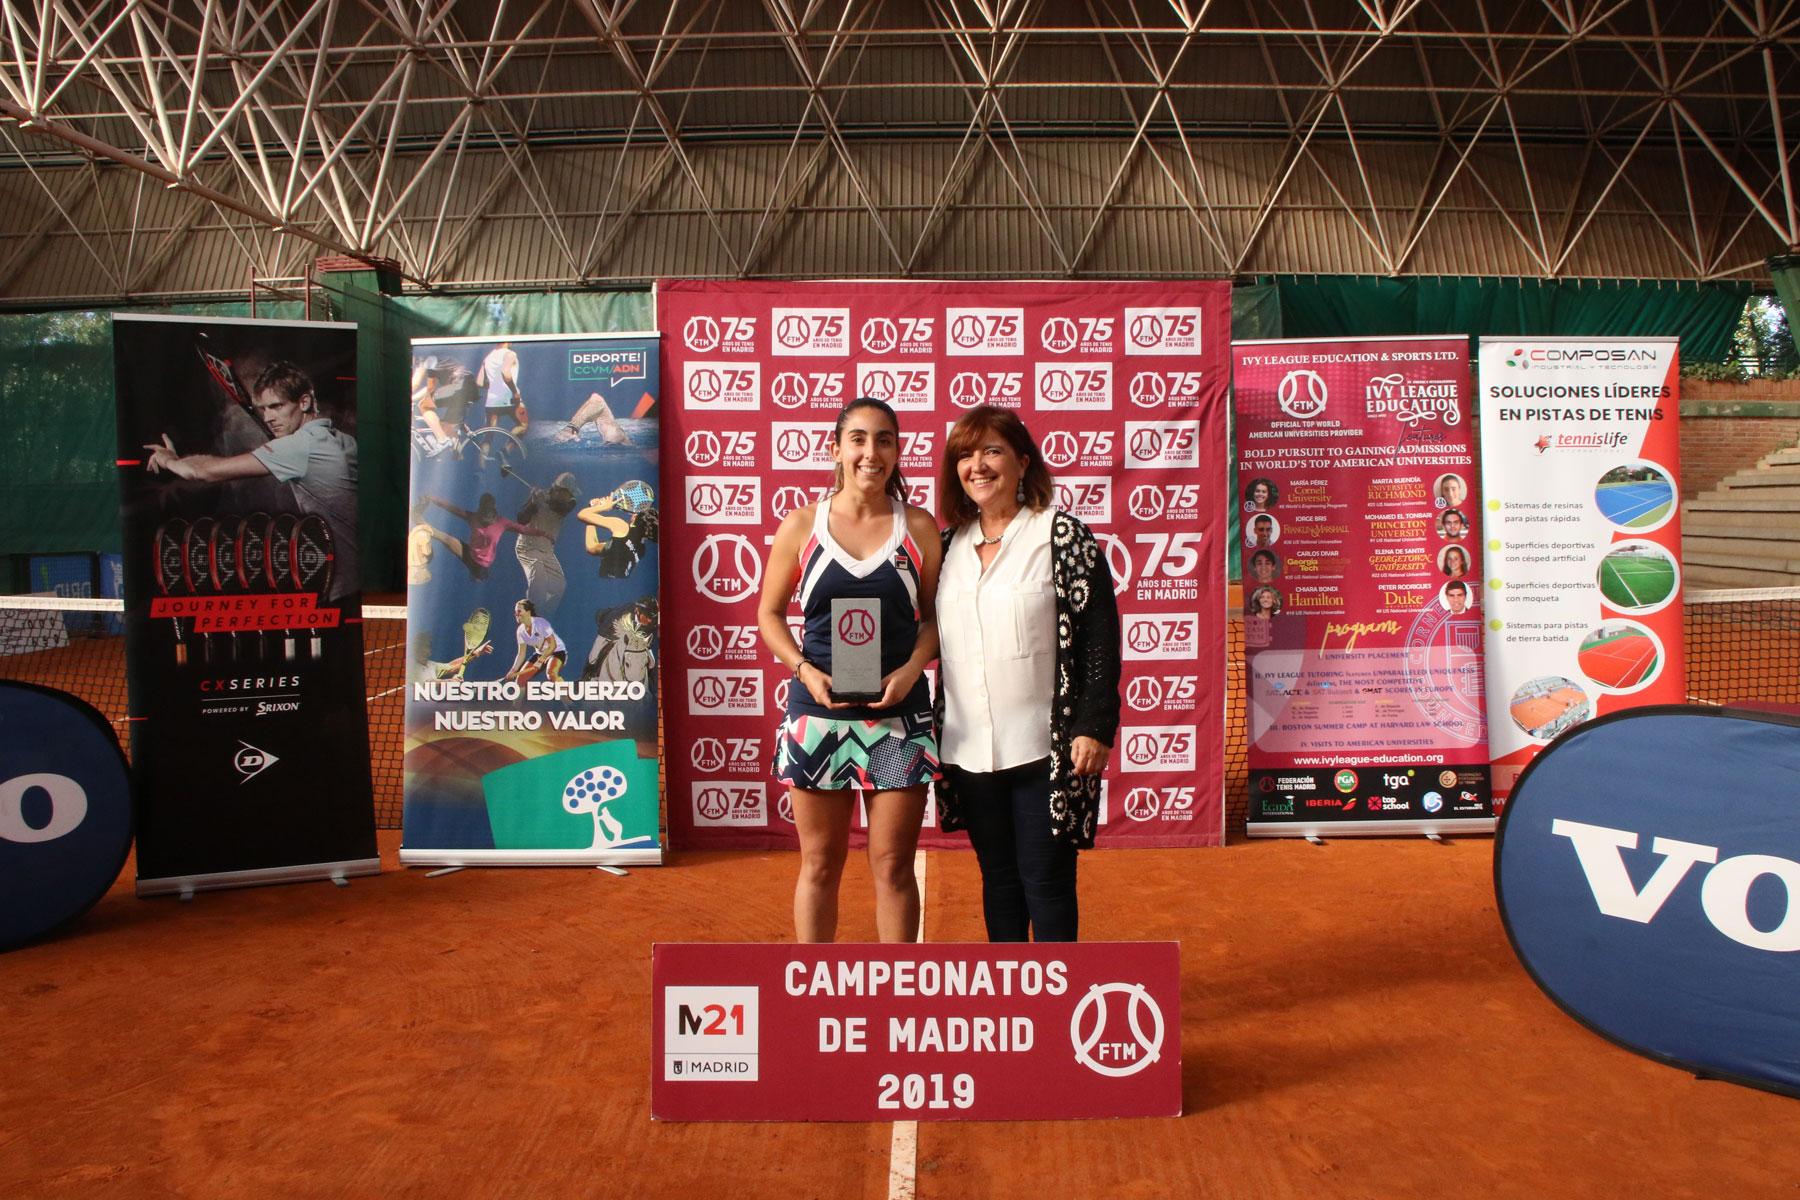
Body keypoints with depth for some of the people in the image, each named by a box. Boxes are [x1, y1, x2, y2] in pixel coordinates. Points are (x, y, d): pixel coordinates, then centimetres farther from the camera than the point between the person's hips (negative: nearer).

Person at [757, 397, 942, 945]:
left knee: (894, 864, 8)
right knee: (820, 863, 12)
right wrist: (805, 671, -10)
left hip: (899, 714, 0)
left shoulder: (919, 527, 2)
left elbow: (935, 614, 7)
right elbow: (769, 614, 6)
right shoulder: (801, 525, 1)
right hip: (817, 714, 0)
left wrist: (912, 669, -11)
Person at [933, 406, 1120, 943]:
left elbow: (1100, 638, -7)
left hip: (1044, 748, -5)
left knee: (1046, 882, 2)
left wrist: (1095, 728, -13)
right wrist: (927, 731, 11)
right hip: (968, 751, 5)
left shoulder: (1063, 537, -5)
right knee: (998, 879, 15)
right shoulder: (949, 545, 10)